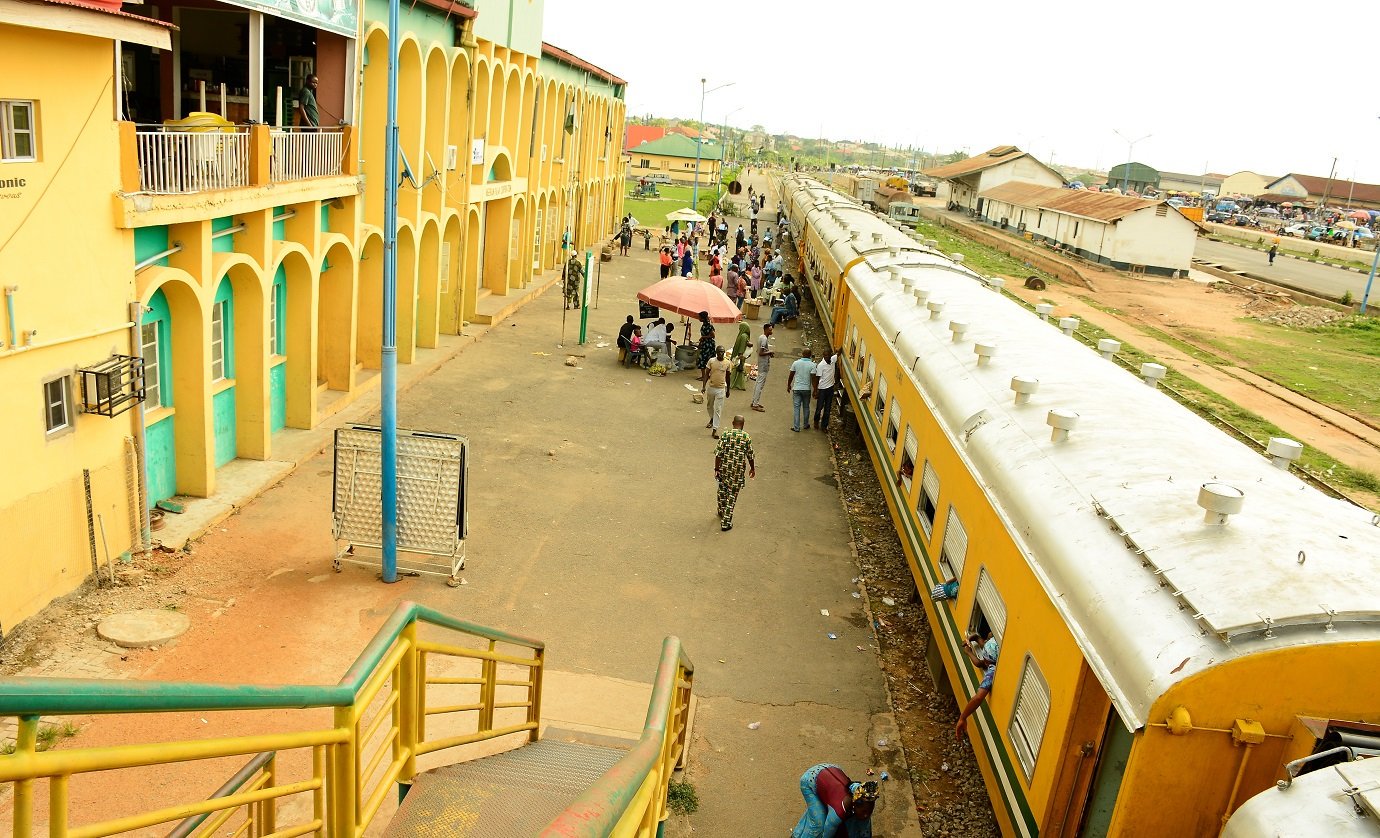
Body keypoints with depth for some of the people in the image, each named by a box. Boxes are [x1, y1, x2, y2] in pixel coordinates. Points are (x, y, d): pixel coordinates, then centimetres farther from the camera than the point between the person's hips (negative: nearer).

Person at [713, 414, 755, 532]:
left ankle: (722, 511, 46)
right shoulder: (747, 437, -8)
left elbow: (718, 454, -10)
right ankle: (725, 523, 6)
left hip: (724, 468, 1)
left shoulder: (725, 434, -8)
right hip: (738, 470, -1)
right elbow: (750, 456, -2)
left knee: (722, 490, 25)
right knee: (732, 495, 5)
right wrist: (752, 468, 14)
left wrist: (716, 469, -2)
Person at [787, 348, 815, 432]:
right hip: (807, 389, 0)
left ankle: (796, 427, 3)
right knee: (806, 407, 16)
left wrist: (788, 385, 16)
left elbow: (791, 376, 1)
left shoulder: (796, 363, -6)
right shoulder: (812, 365, -11)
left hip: (796, 388, 0)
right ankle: (806, 425, 29)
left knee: (796, 407, 4)